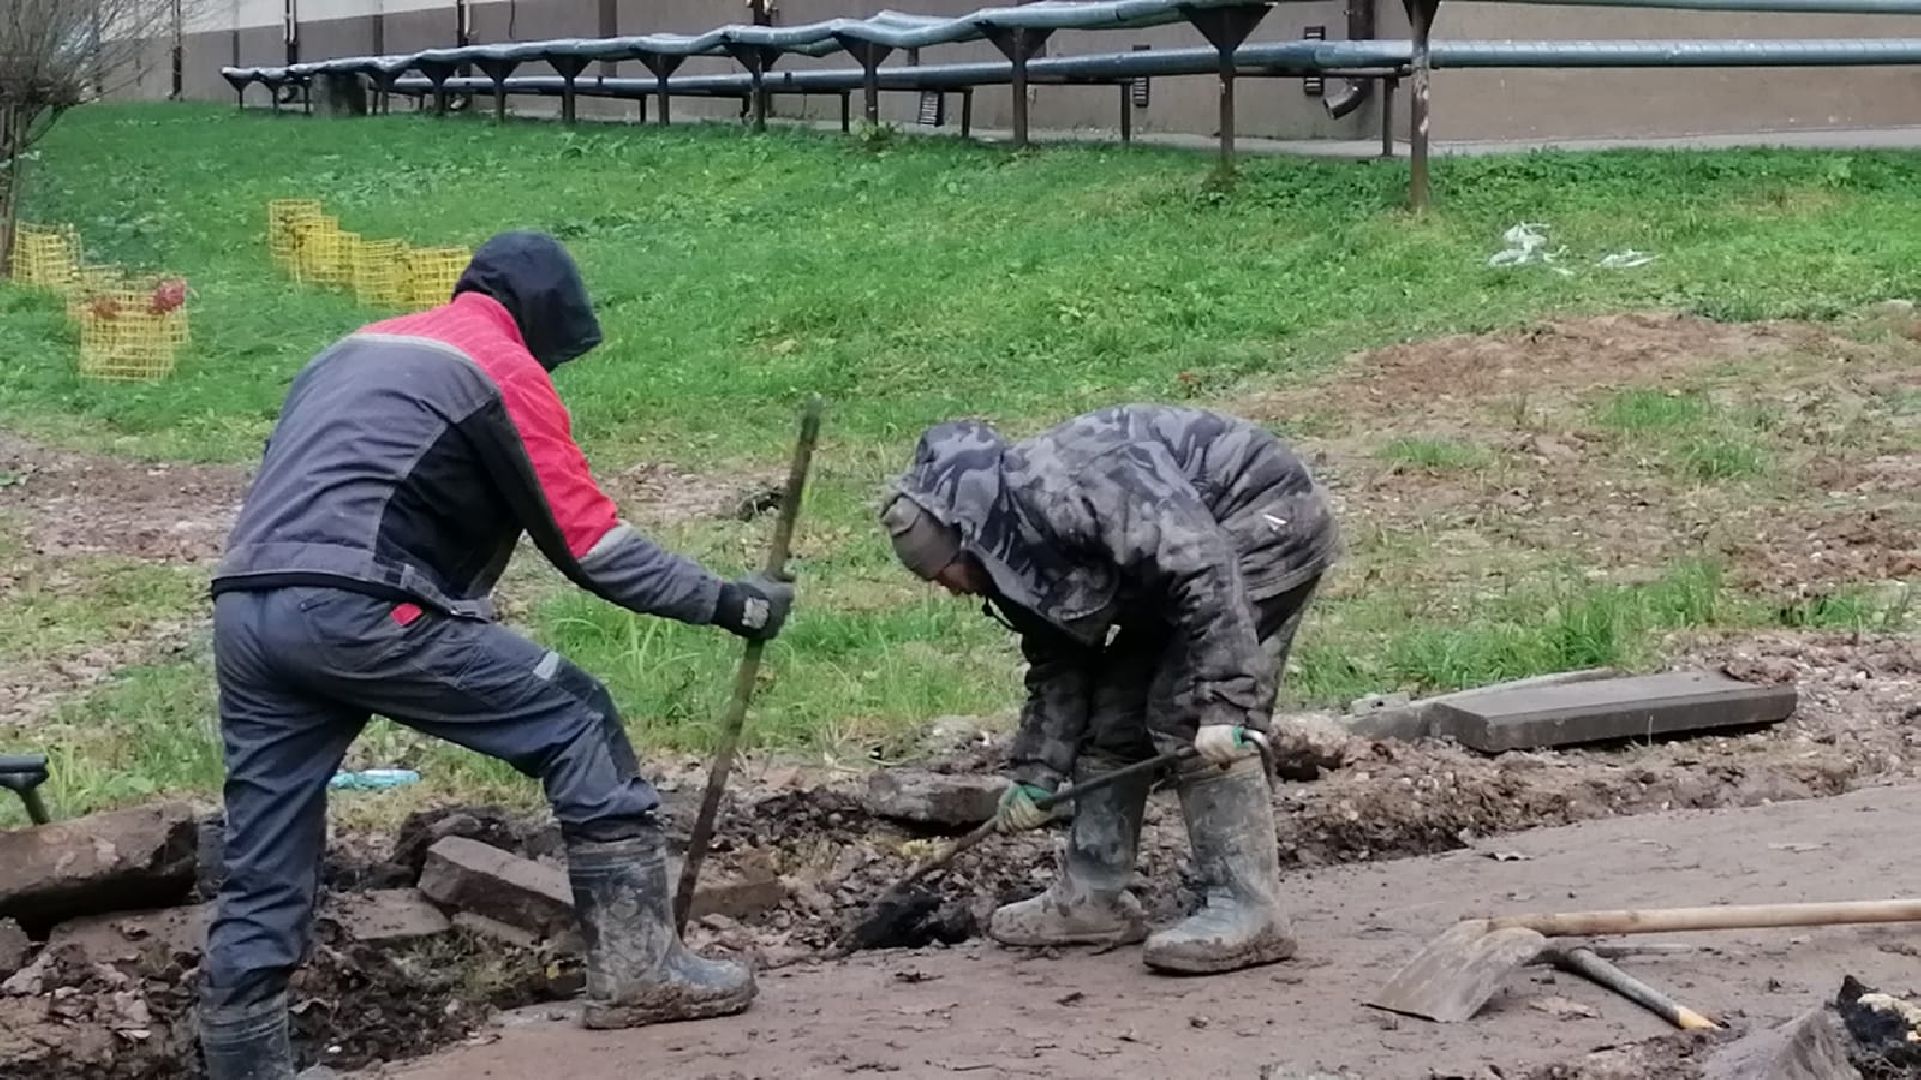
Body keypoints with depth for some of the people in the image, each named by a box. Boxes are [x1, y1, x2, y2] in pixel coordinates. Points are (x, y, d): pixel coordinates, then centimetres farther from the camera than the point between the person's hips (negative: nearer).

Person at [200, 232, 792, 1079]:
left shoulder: (355, 350, 30)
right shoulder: (503, 366, 6)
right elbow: (591, 545, 3)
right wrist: (727, 602, 11)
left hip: (244, 609, 8)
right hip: (357, 610, -8)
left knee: (263, 883, 12)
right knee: (576, 723, 5)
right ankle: (637, 969, 5)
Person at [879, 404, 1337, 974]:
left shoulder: (1053, 484, -29)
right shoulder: (1018, 550, 3)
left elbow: (1201, 561, -33)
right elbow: (1058, 667, 13)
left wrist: (1221, 702, -35)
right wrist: (1035, 772, 6)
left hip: (1268, 517, -10)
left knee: (1184, 711, -17)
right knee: (1116, 703, 8)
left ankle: (1248, 911, -15)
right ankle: (1093, 896, 15)